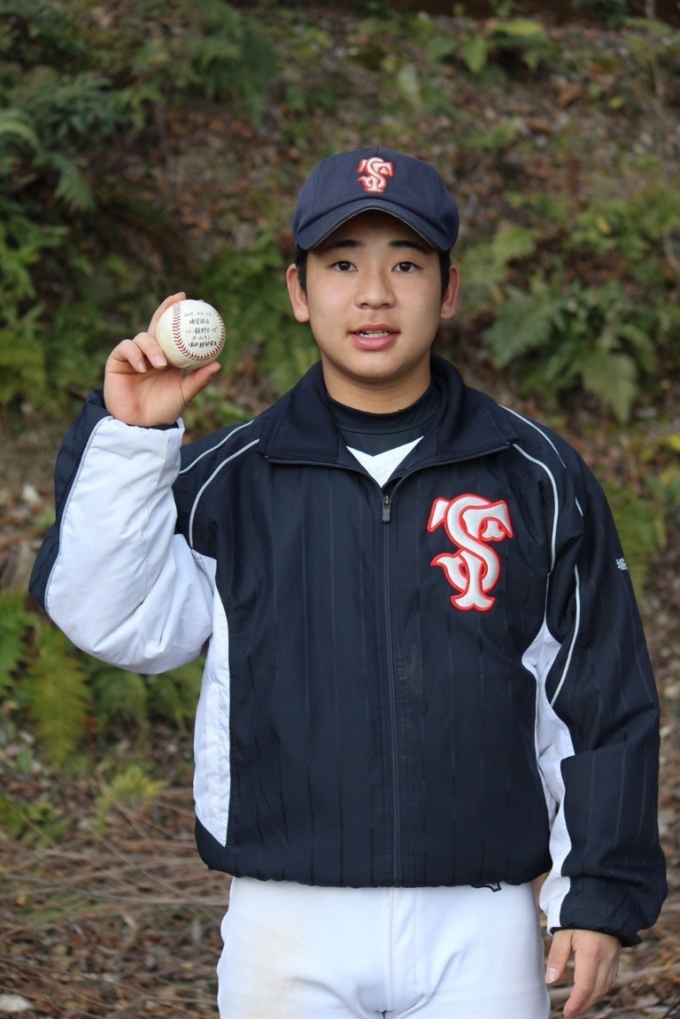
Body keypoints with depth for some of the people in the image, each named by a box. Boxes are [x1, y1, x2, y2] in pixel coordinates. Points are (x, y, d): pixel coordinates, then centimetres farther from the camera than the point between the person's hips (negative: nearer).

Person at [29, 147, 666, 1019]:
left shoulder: (539, 479, 5)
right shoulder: (229, 480, 6)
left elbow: (602, 700, 7)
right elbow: (111, 617, -8)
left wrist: (601, 896, 3)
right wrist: (129, 436, -16)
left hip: (481, 932, 0)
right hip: (289, 932, 0)